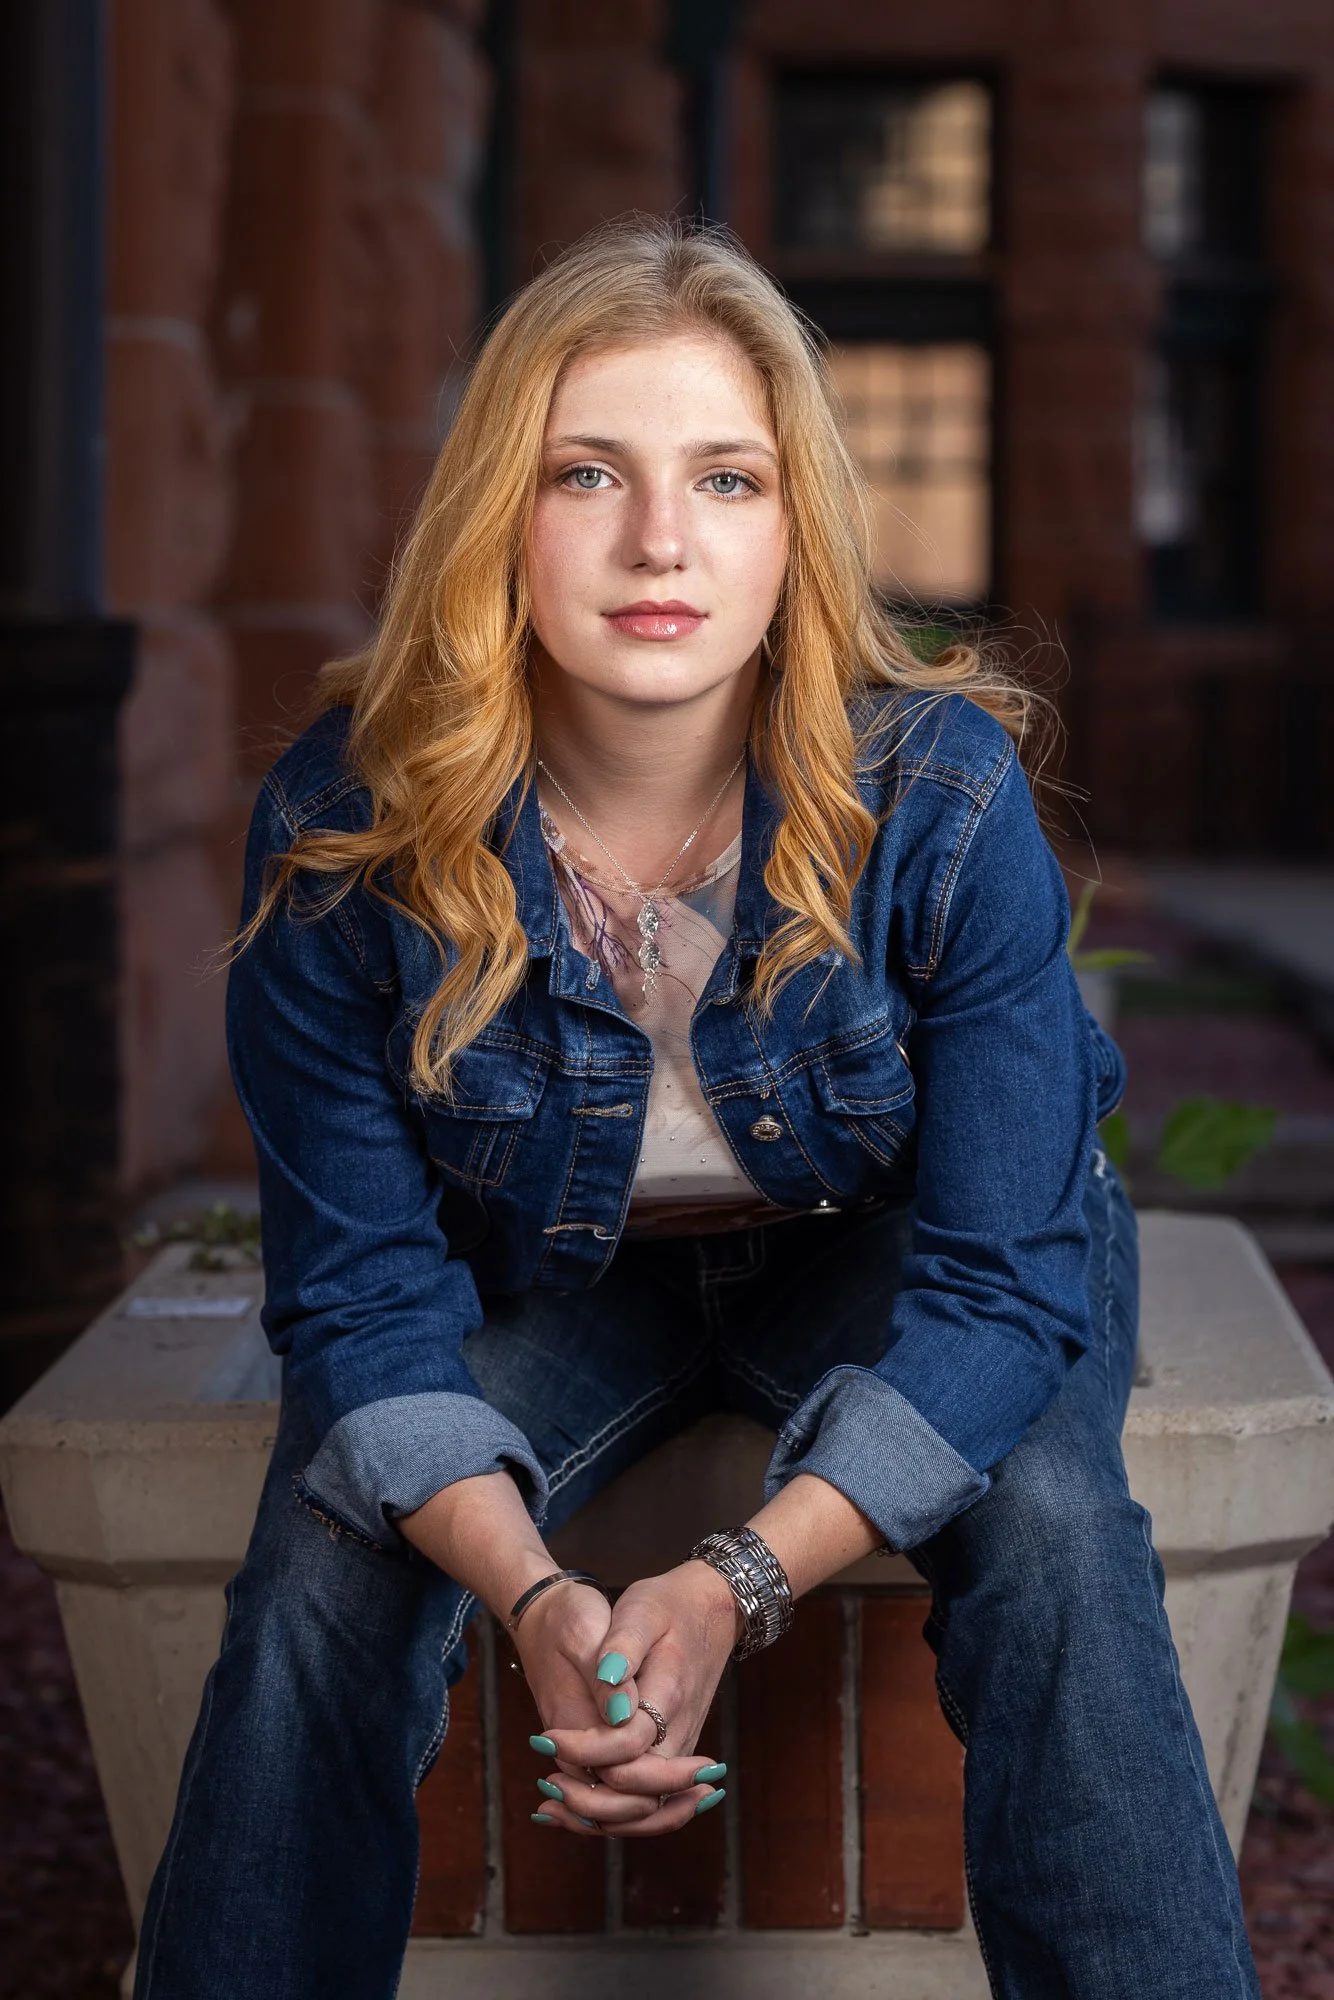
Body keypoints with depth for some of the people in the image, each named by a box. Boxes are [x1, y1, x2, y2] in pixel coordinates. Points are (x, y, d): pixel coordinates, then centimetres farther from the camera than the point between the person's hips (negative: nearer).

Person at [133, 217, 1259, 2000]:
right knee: (327, 1563, -23)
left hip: (881, 1254, -1)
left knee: (1044, 1523, -29)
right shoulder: (345, 840, -23)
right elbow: (365, 1292, -18)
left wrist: (739, 1581, -37)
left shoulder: (943, 800, -27)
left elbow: (999, 1275, -23)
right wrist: (533, 1597, -37)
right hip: (554, 1272, 1)